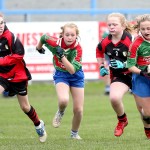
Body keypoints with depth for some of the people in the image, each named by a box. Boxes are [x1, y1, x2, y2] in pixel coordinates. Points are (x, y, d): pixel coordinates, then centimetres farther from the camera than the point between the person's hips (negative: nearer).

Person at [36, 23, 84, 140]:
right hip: (61, 74, 0)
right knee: (63, 100, -30)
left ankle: (74, 134, 28)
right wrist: (39, 48, 21)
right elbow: (43, 38, 1)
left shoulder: (78, 49, -25)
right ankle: (60, 113, 6)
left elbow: (72, 70, -32)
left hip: (76, 76, 0)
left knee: (78, 109, 1)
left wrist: (62, 55, -41)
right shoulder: (55, 43, -22)